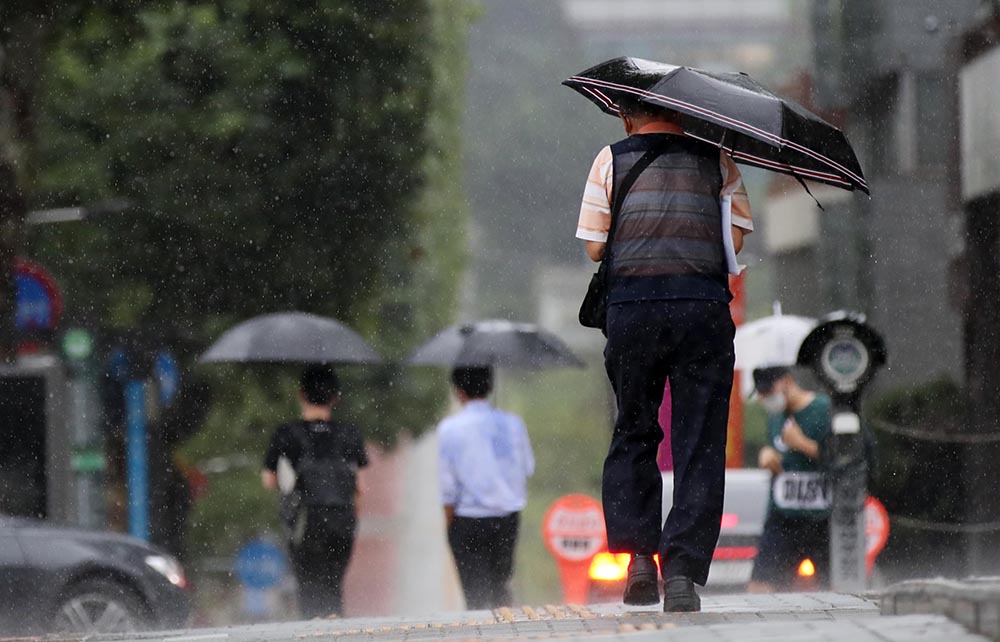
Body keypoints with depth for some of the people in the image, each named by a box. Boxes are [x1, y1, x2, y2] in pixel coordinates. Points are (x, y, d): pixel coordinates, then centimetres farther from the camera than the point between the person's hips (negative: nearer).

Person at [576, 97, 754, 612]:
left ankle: (638, 553, 3)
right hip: (703, 308, 0)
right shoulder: (715, 159, 11)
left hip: (631, 306, 0)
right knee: (698, 444, 2)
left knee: (633, 433, 16)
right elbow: (737, 236, 6)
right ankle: (682, 567, -7)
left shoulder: (611, 160, 9)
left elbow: (594, 246, 6)